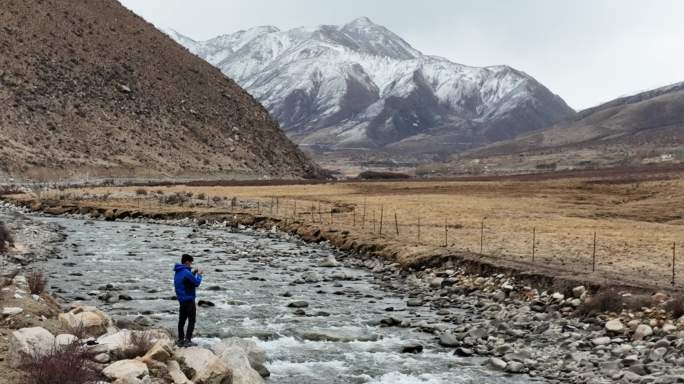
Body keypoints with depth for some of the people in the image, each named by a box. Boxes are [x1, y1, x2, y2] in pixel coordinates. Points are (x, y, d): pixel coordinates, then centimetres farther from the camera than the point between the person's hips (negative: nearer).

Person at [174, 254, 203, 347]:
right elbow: (197, 283, -14)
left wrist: (193, 273, 12)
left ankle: (180, 340, 18)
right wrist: (199, 274, 1)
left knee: (182, 320, 13)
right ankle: (187, 340, -3)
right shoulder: (186, 272, -20)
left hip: (181, 300, 9)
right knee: (192, 321, -1)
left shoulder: (178, 272, 9)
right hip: (189, 300, -9)